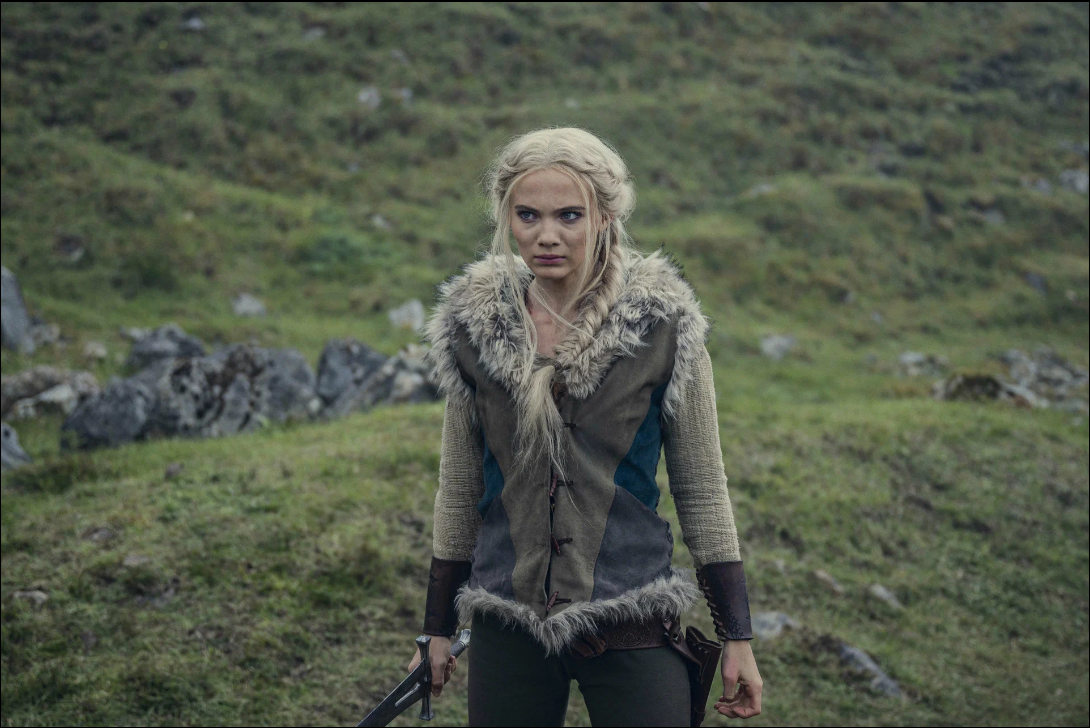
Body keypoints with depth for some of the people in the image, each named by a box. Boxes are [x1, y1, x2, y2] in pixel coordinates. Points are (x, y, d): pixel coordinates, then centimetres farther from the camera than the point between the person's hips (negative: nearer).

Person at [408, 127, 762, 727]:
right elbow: (458, 489, 10)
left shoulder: (662, 326, -6)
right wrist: (437, 630, 13)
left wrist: (736, 637, 0)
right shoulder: (474, 326, 1)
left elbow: (701, 489, 0)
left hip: (631, 629, -2)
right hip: (506, 626, 2)